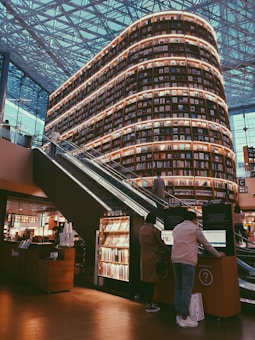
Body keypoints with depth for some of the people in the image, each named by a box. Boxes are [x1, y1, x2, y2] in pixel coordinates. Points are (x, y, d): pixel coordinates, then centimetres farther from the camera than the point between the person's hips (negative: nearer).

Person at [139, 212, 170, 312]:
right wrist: (168, 251, 6)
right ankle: (149, 305, 8)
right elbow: (161, 243, -7)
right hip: (152, 258, -7)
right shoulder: (154, 230, -14)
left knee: (145, 279, 14)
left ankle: (147, 302, 27)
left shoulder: (141, 229, 6)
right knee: (151, 280, 1)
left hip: (143, 257, 7)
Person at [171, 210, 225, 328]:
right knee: (187, 289, -2)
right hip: (188, 261, -6)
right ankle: (184, 318, 1)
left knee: (178, 287, 13)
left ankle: (178, 315, 18)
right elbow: (206, 244, 4)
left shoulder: (176, 228, 16)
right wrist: (218, 254, 18)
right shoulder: (195, 229, -1)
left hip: (175, 260, 6)